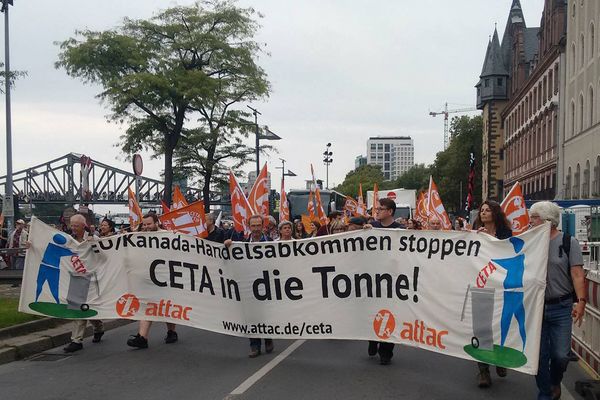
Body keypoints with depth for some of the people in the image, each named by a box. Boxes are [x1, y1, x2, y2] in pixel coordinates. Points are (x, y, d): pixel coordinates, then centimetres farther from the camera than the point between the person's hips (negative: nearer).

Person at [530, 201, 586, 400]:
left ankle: (555, 382, 30)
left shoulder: (569, 242, -4)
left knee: (560, 355, -1)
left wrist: (581, 301, -21)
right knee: (540, 355, 5)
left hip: (561, 307, -2)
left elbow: (577, 274, -10)